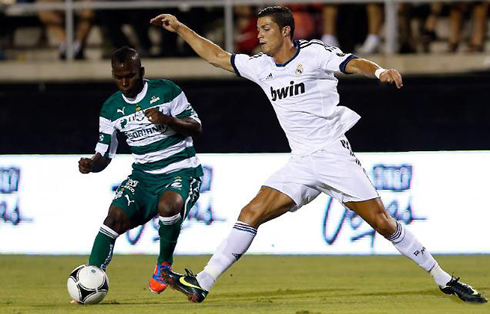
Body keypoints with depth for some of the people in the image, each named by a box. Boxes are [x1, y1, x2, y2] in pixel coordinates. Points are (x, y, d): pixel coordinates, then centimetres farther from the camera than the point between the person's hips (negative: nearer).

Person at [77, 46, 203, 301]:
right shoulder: (111, 108, 3)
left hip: (182, 172, -4)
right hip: (143, 176, 4)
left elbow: (196, 127, -3)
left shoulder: (165, 91, -7)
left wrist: (168, 120, -22)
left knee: (168, 205, -35)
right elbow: (104, 155, 6)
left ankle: (164, 265, -9)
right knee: (115, 217, -19)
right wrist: (91, 165, -18)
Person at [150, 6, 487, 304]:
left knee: (383, 223, -8)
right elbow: (217, 56, 22)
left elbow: (354, 63, -21)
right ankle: (201, 284, -12)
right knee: (250, 215, -9)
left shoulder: (313, 53, -6)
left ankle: (445, 280, 3)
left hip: (335, 156, -5)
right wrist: (180, 28, 18)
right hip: (300, 165, 5)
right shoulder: (261, 66, 11)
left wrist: (380, 71, -42)